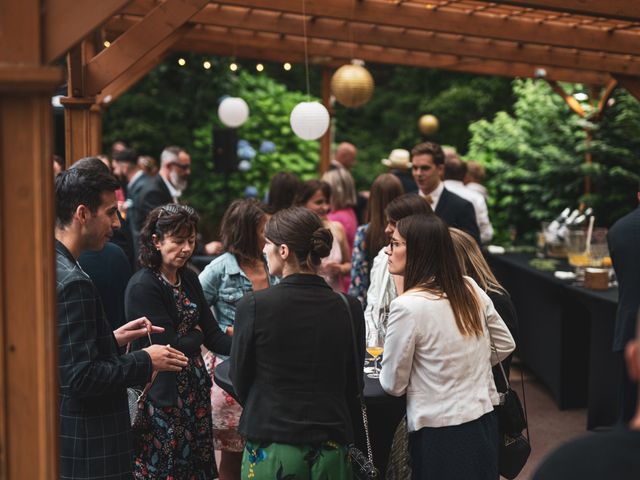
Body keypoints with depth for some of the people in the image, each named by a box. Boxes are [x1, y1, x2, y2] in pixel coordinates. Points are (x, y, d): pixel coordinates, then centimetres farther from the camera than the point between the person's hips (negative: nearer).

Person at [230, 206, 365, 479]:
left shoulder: (253, 306, -11)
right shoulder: (349, 308, -4)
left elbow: (240, 382, -1)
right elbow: (352, 385, 5)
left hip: (270, 448, -2)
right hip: (331, 448, 3)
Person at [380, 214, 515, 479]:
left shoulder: (407, 306, -20)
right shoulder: (471, 288, -1)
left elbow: (393, 385, -10)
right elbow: (505, 345, 12)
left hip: (441, 433, -6)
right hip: (485, 420, 6)